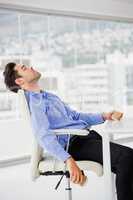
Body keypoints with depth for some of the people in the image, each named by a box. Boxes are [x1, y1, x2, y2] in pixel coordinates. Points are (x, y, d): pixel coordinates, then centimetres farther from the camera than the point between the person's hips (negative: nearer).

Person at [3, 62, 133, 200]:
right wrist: (68, 160, -33)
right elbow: (45, 136, -19)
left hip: (89, 135, 9)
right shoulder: (32, 102, -5)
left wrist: (103, 116, 15)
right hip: (74, 143, -9)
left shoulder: (51, 97, 25)